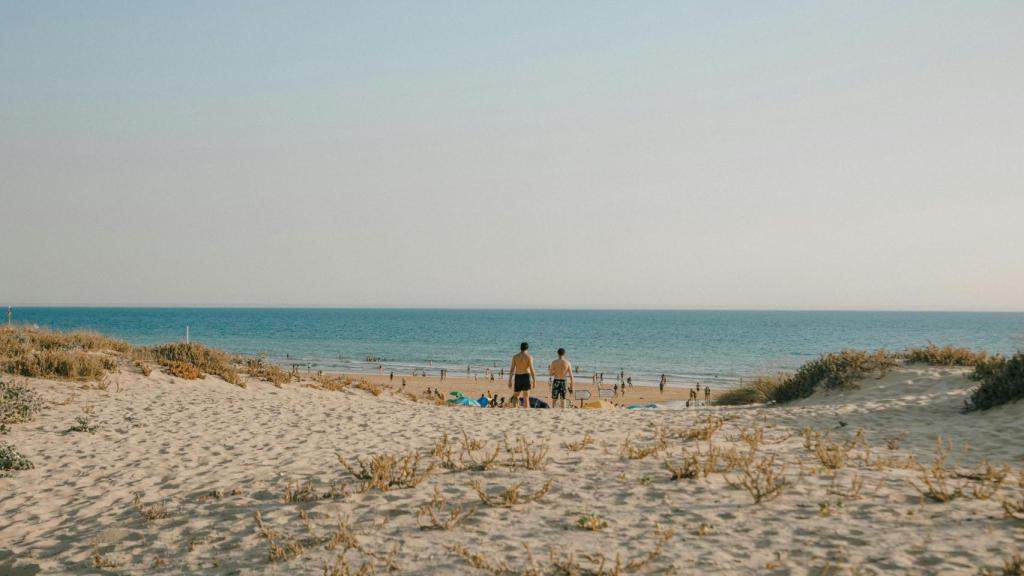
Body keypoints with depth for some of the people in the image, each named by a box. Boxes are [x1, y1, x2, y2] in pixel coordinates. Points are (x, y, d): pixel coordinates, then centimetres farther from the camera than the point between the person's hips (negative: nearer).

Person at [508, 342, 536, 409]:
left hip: (517, 377, 2)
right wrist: (534, 381, -7)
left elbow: (512, 369, 1)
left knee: (516, 396, 11)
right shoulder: (529, 357, -4)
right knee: (526, 397, 2)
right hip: (526, 377, -2)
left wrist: (510, 381, 4)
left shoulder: (515, 357, 4)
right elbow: (531, 369, -10)